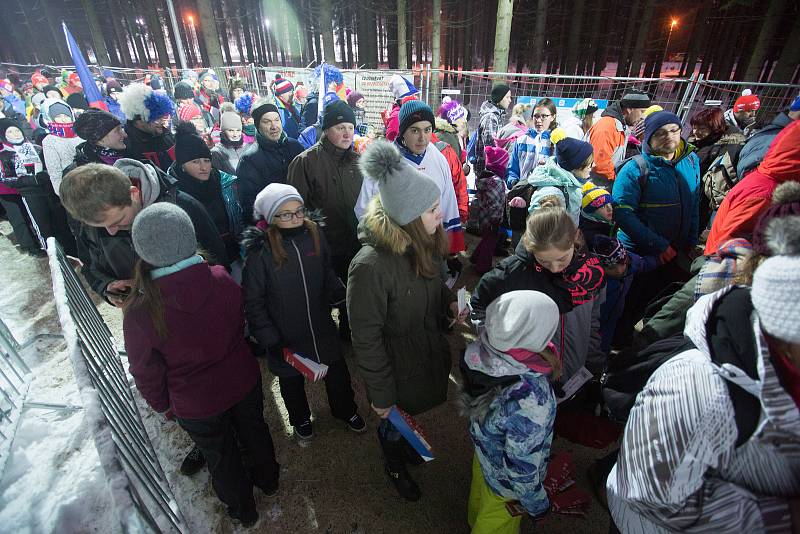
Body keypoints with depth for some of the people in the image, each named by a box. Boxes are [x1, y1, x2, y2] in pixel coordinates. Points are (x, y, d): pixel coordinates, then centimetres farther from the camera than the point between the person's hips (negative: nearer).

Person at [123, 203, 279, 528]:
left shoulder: (140, 313, -30)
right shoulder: (221, 280, -24)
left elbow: (147, 373, -13)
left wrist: (164, 406, 7)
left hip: (197, 406, -2)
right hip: (243, 381, 2)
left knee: (221, 457, 26)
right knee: (254, 431, 30)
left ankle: (242, 509, 53)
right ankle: (267, 479, 58)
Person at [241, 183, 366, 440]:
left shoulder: (314, 233, -12)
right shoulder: (260, 250, -22)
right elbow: (253, 301, -14)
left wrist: (338, 293, -10)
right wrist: (270, 339, -16)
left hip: (322, 326, 3)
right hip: (286, 335, -2)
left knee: (337, 371, 21)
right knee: (292, 379, 23)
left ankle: (346, 410, 51)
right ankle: (300, 418, 54)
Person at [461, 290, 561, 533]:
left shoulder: (481, 349, -28)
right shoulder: (530, 401, -45)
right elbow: (522, 467, -28)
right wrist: (537, 503, -9)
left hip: (482, 449, 6)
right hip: (503, 480, -5)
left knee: (480, 499, 36)